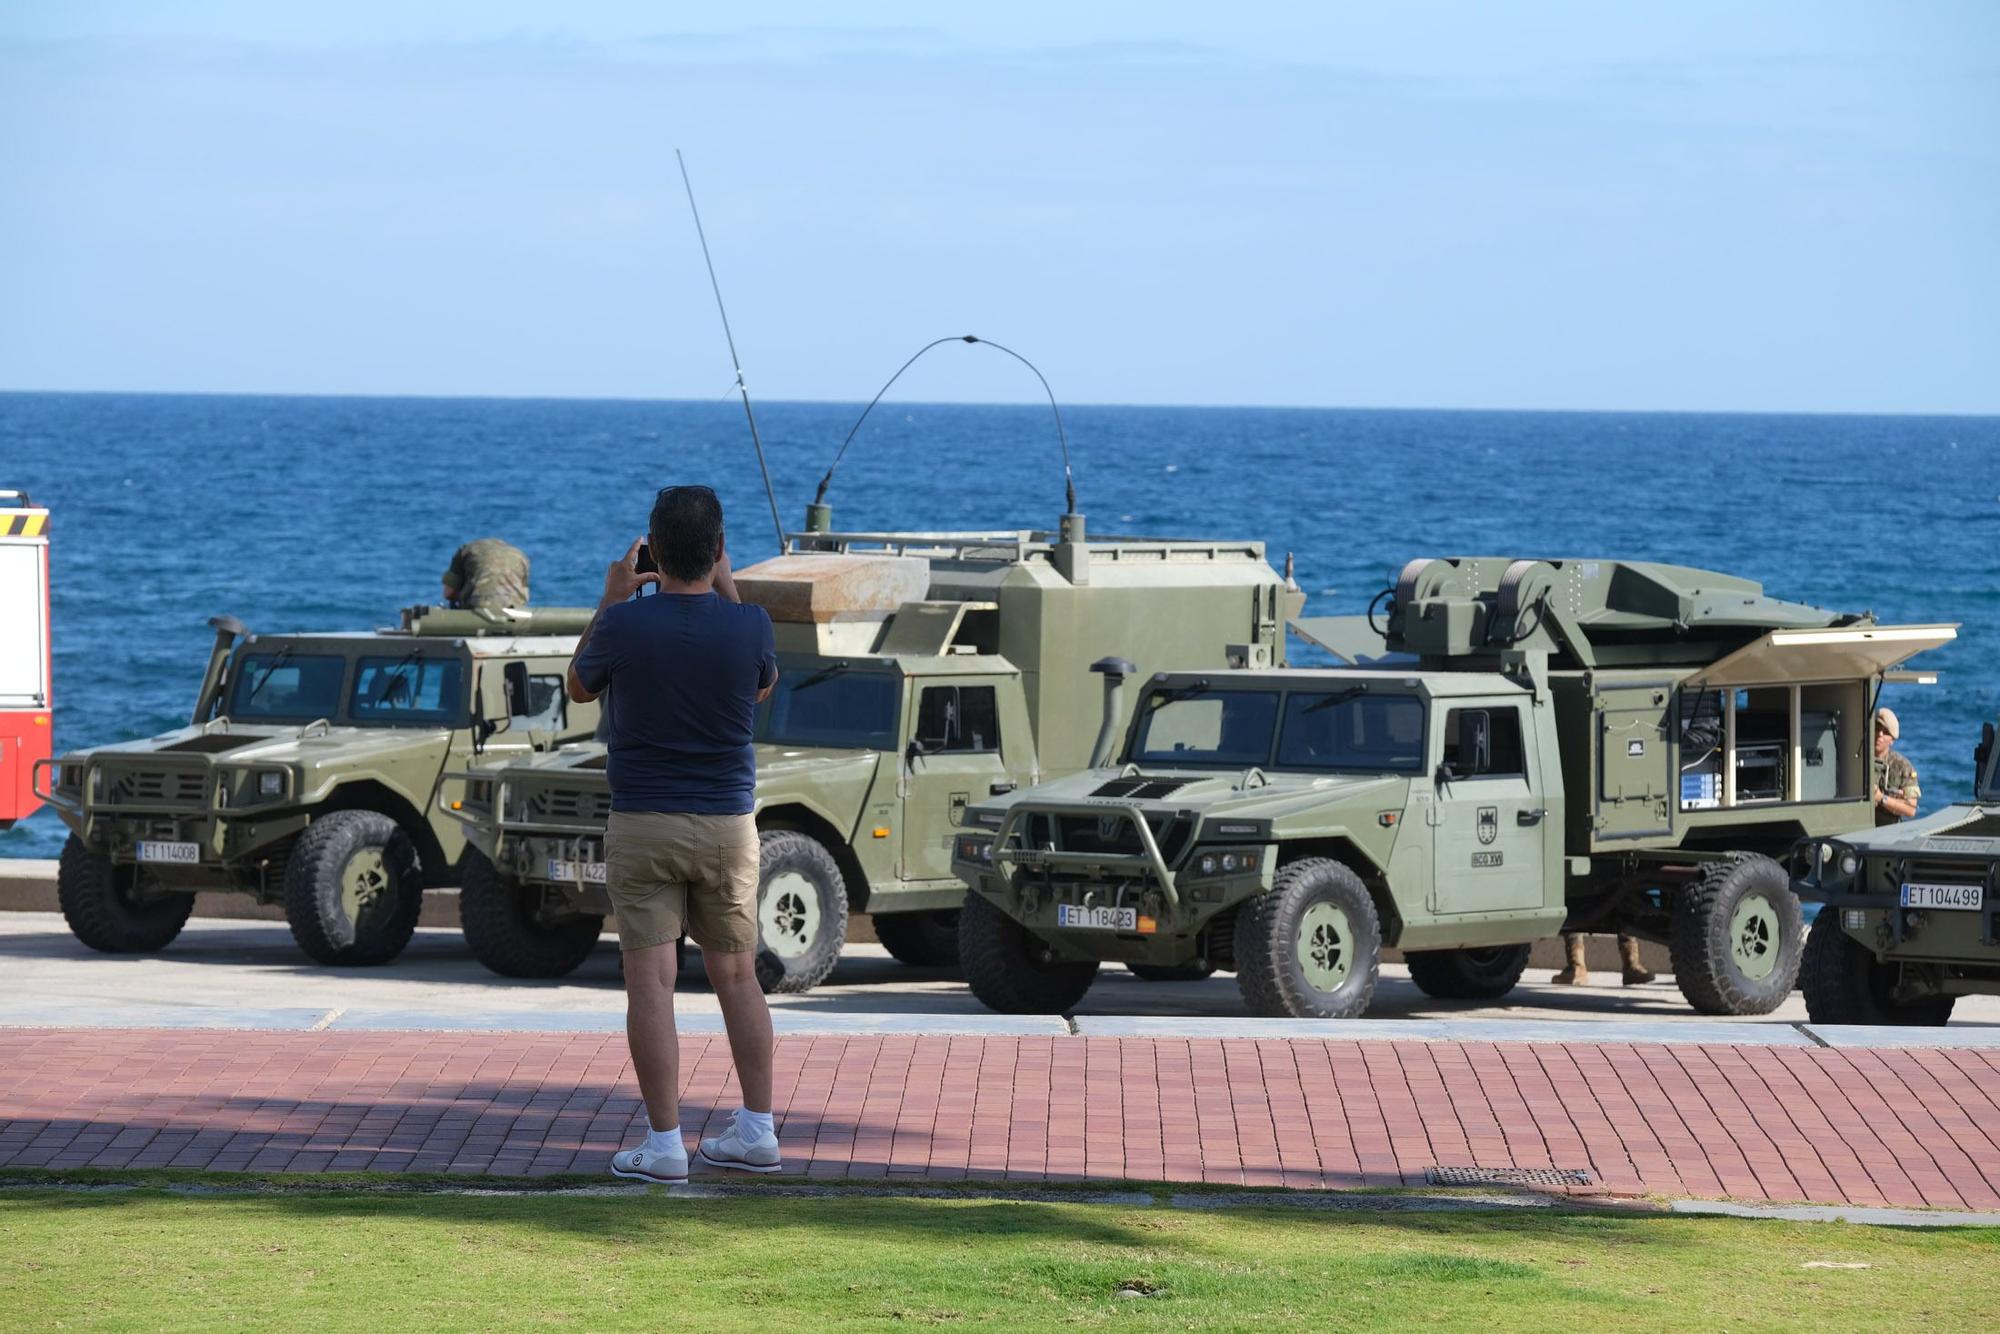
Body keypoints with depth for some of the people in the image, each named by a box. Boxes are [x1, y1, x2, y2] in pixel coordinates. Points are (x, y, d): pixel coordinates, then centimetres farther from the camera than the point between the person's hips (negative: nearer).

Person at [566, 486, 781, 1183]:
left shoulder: (625, 624, -13)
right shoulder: (748, 625, -8)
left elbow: (579, 686, 8)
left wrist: (612, 597, 11)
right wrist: (727, 591, 15)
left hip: (643, 825, -2)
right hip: (729, 823, 3)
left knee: (650, 982, -2)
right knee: (737, 976, 13)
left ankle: (664, 1144, -5)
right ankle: (756, 1130, 15)